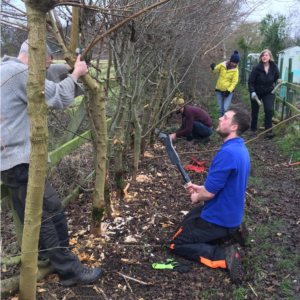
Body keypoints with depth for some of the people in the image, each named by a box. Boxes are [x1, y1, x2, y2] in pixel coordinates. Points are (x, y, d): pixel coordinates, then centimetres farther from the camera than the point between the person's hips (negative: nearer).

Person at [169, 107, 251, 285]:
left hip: (219, 218, -9)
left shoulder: (227, 153, -31)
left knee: (178, 245, 2)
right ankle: (234, 230, 15)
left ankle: (225, 256, -10)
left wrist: (197, 197, -4)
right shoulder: (240, 148, 1)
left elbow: (209, 193, -27)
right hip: (231, 212, 9)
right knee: (188, 221, 32)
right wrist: (201, 188, 6)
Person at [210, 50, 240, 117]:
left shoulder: (235, 70, -7)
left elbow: (234, 82, -12)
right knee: (220, 109, 10)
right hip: (219, 90, 3)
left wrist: (229, 90, -23)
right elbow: (214, 72, 8)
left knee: (226, 109, -12)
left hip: (228, 91, -3)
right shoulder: (222, 65, -3)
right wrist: (213, 68, -15)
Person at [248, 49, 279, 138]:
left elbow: (277, 79, 5)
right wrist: (252, 92, -25)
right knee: (255, 111, 10)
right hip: (256, 93, -1)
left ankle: (268, 131, -10)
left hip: (268, 93, 1)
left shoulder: (274, 68, -8)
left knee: (269, 110, -16)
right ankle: (253, 129, 32)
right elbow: (250, 81, -13)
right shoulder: (257, 68, -16)